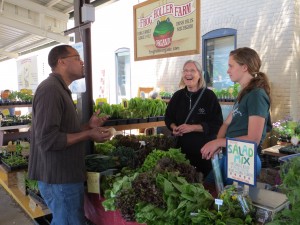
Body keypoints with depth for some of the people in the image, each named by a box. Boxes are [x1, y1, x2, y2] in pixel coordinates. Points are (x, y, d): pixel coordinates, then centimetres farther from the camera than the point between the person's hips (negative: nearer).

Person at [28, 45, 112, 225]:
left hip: (64, 175, 10)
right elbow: (48, 140, -27)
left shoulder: (60, 89, 13)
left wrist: (88, 126, 5)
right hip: (60, 178, -10)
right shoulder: (50, 89, -19)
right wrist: (88, 135, -19)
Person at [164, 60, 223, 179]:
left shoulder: (209, 95, -8)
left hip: (205, 149, -3)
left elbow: (217, 124, -13)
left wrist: (192, 127, -21)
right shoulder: (178, 96, 5)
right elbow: (168, 117, 16)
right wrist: (174, 128, -6)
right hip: (182, 147, 4)